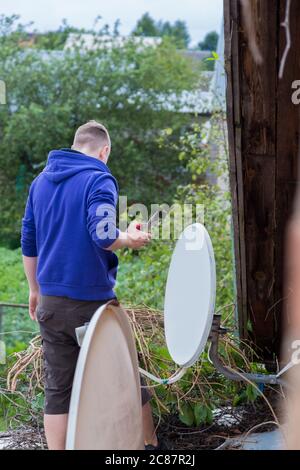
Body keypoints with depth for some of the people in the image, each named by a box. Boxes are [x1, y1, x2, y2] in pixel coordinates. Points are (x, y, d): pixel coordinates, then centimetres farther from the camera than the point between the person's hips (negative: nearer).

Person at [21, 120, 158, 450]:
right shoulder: (98, 180, -10)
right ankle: (151, 444, 24)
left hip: (51, 302, 5)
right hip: (92, 300, -5)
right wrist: (131, 239, -5)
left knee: (57, 388, 8)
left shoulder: (41, 181, 10)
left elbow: (28, 242, 14)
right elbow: (103, 236, -24)